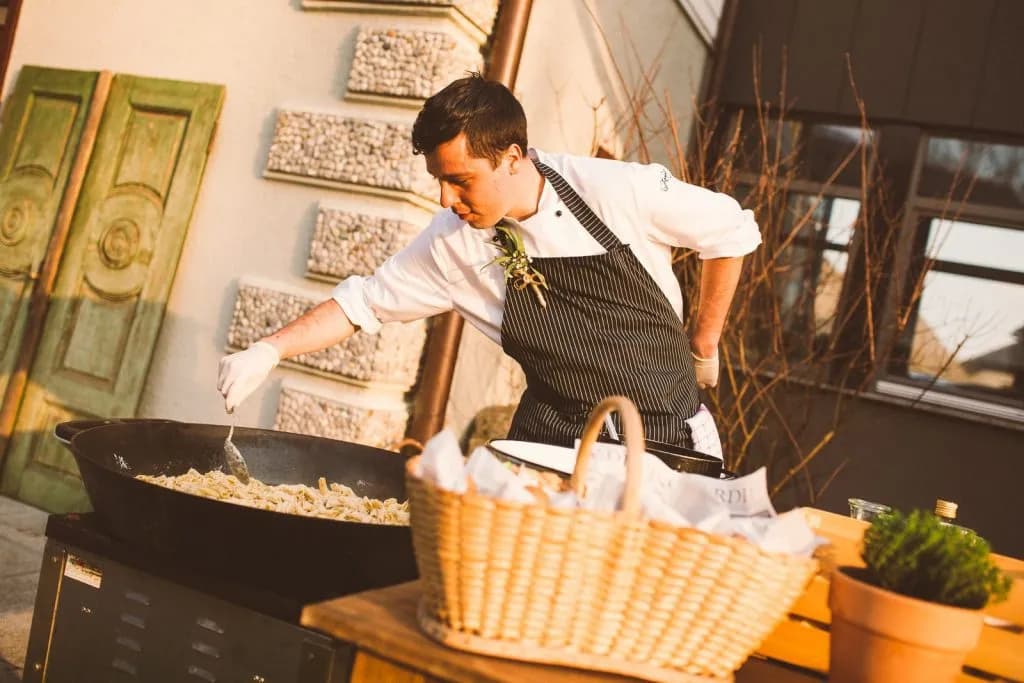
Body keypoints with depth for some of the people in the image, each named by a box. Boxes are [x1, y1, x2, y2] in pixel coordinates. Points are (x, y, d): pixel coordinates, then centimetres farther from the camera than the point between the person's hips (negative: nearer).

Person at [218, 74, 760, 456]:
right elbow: (364, 301, 2)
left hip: (671, 437, -1)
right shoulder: (453, 244, -9)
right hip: (558, 445, 2)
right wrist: (267, 351, -8)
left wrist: (703, 348, 4)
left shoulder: (618, 191, -19)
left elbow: (733, 231, -4)